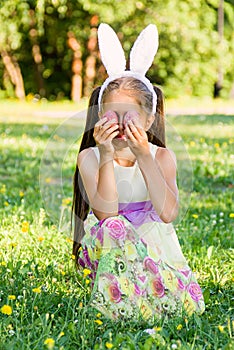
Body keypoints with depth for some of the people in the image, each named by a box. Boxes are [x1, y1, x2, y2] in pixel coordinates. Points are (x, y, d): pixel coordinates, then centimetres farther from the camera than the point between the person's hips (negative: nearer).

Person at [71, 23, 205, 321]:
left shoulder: (162, 157, -3)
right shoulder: (89, 157, -5)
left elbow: (168, 213, -20)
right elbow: (106, 213, -18)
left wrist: (143, 156, -24)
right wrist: (107, 156, -25)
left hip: (157, 248, 1)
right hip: (109, 252, -1)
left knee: (187, 306, -24)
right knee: (111, 228, -35)